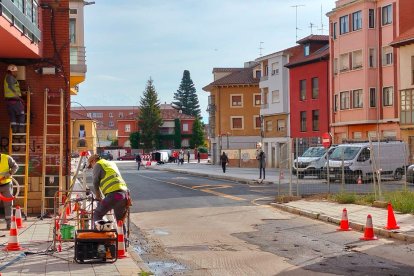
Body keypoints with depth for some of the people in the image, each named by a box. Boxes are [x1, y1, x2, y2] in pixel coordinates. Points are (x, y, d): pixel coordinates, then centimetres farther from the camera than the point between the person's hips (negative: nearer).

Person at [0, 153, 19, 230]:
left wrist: (10, 173, -22)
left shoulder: (7, 158, -10)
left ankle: (9, 224, 9)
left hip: (6, 184, 0)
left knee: (8, 205, 3)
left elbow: (15, 166, -4)